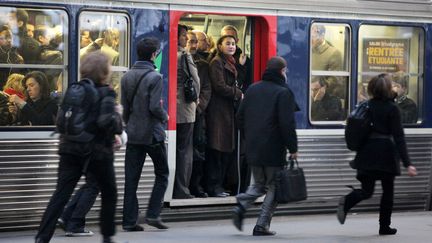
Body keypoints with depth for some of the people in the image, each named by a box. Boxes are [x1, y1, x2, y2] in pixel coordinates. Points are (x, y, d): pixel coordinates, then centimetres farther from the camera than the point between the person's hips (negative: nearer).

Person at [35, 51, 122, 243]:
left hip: (71, 150, 4)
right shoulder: (106, 93, -10)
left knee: (60, 195, -1)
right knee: (109, 194, 16)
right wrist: (118, 124, -4)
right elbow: (106, 121, -23)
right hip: (98, 151, -4)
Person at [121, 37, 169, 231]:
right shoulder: (154, 77, -13)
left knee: (131, 179, 5)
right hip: (152, 134, -5)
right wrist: (164, 117, 1)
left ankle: (129, 221, 5)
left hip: (133, 133, 5)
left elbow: (124, 107, 7)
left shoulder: (127, 77, 6)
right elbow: (155, 107, -18)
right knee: (162, 174, 10)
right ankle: (153, 214, 1)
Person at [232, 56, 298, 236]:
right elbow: (287, 124, -16)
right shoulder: (283, 93, -10)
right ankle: (262, 225, 1)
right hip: (274, 150, -6)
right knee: (274, 187, 6)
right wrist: (292, 148, -8)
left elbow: (240, 117, 13)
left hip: (252, 149, 6)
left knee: (259, 184, 21)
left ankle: (241, 206, -5)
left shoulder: (252, 89, 9)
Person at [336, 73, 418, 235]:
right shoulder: (392, 108, -10)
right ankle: (385, 226, 16)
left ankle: (347, 202, -23)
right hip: (386, 153, -4)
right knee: (388, 190, 13)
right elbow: (398, 137, -15)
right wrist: (407, 164, -16)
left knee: (366, 191, 8)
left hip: (367, 153, 4)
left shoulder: (367, 106, 4)